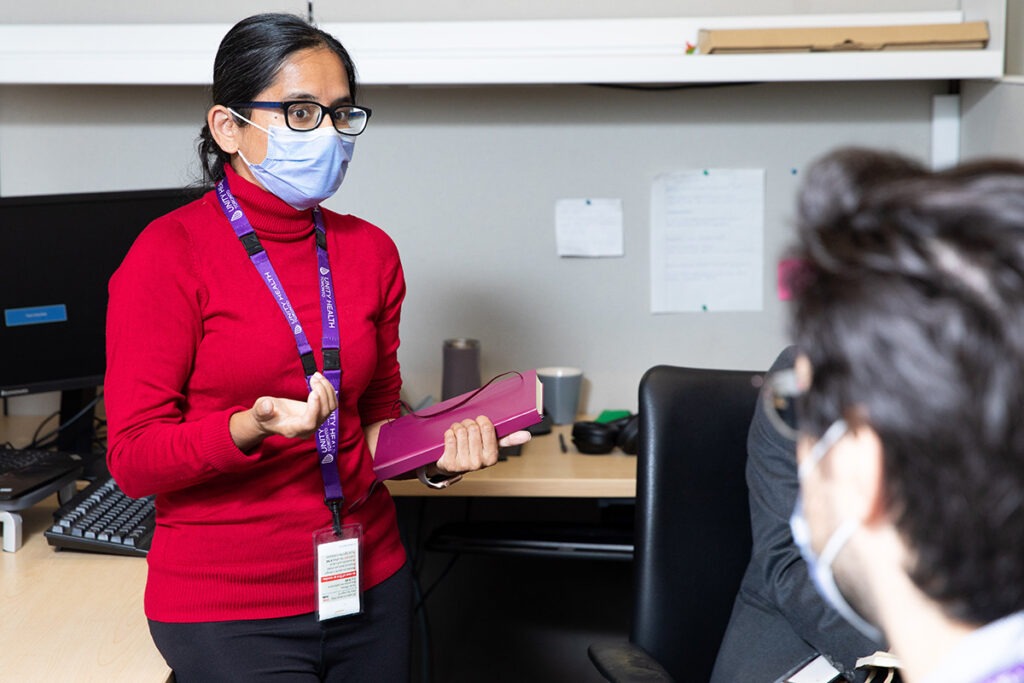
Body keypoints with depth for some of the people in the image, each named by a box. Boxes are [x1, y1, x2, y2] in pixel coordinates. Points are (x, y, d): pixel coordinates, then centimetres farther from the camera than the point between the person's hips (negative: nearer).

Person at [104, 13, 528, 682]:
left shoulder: (370, 251, 5)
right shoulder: (169, 255, -10)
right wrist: (251, 428, -30)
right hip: (228, 606, -5)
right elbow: (134, 458, -12)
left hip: (367, 582, 5)